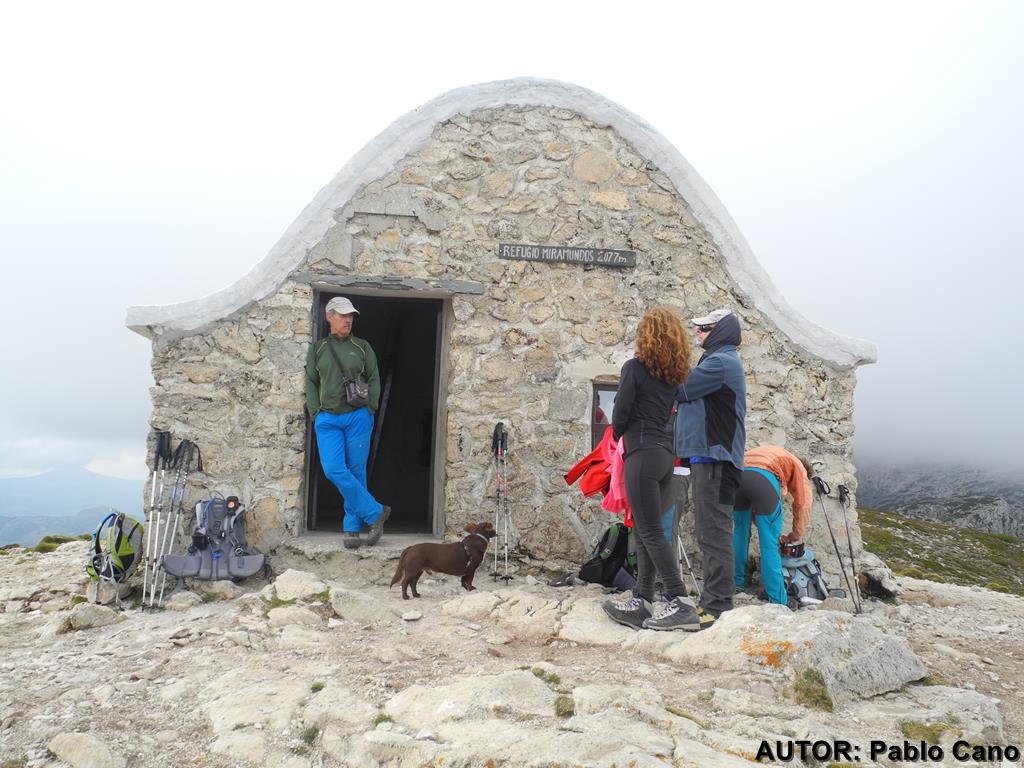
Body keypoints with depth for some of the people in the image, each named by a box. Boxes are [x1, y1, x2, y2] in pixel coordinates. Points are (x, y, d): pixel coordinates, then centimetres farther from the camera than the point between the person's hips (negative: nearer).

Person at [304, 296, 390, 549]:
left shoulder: (362, 347, 9)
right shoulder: (317, 349, 11)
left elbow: (374, 379, 9)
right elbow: (311, 383, 12)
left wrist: (369, 410, -1)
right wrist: (315, 412, 1)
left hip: (358, 417, 0)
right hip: (327, 420, 1)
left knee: (356, 472, 1)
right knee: (334, 470, -14)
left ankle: (353, 529, 12)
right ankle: (376, 512, -3)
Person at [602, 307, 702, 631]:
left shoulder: (635, 367, -6)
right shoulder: (677, 373, 12)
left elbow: (620, 413, -6)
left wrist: (618, 437, 13)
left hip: (642, 454, -7)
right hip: (666, 454, 7)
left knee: (651, 532, -6)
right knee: (646, 530, 11)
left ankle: (680, 604, -8)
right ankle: (641, 602, 14)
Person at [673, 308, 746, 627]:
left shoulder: (721, 362, -11)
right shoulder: (718, 360, 23)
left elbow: (679, 389, -13)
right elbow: (688, 393, 19)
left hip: (715, 458, -11)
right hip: (706, 456, 11)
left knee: (713, 533, -9)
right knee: (708, 532, 15)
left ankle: (718, 605, -6)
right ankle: (712, 598, 23)